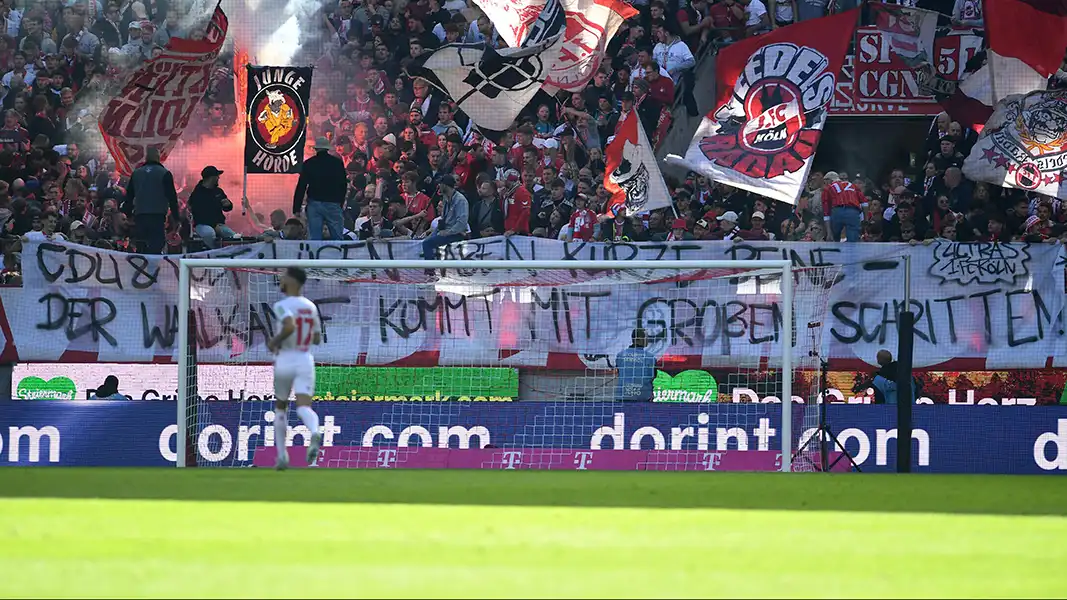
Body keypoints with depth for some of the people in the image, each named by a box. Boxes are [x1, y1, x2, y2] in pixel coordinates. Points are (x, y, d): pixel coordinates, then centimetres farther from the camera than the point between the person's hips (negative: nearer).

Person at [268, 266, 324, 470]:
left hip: (285, 361, -3)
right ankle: (315, 432, -46)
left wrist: (274, 341, -13)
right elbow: (317, 339, 17)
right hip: (306, 362, 3)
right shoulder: (311, 307, 10)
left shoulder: (282, 306, -10)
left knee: (280, 407, 18)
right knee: (303, 407, -11)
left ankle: (282, 456, 21)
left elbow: (290, 326, -29)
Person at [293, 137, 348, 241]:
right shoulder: (338, 163, 4)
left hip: (314, 204, 0)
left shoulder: (308, 164, 2)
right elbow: (344, 185, 9)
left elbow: (301, 187, 2)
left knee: (314, 237, -1)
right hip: (333, 204, 0)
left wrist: (297, 208, 4)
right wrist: (341, 203, 19)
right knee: (337, 237, 1)